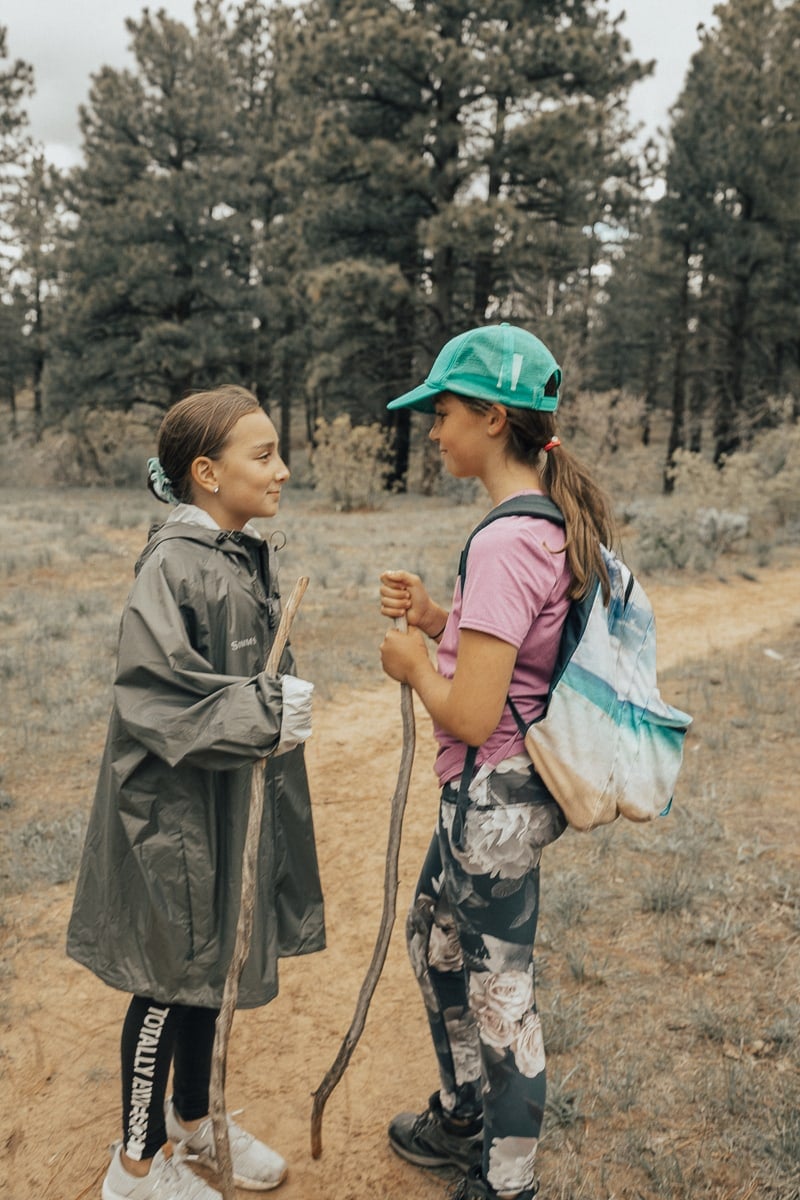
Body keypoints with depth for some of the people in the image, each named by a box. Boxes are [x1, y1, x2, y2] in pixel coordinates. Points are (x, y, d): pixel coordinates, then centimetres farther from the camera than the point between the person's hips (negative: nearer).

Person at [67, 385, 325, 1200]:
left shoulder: (249, 556, 4)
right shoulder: (173, 567, -21)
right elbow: (153, 694, -25)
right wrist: (262, 714, -26)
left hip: (232, 800, 8)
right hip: (174, 806, -8)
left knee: (211, 966, 22)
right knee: (170, 980, 8)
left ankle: (191, 1119, 44)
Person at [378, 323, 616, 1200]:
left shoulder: (504, 543, -25)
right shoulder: (556, 522, 5)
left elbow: (472, 715, -27)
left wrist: (414, 663, -8)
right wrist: (438, 619, 3)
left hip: (497, 797, -10)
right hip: (510, 788, 10)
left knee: (498, 990, 9)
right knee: (435, 939, 27)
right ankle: (462, 1121, 48)